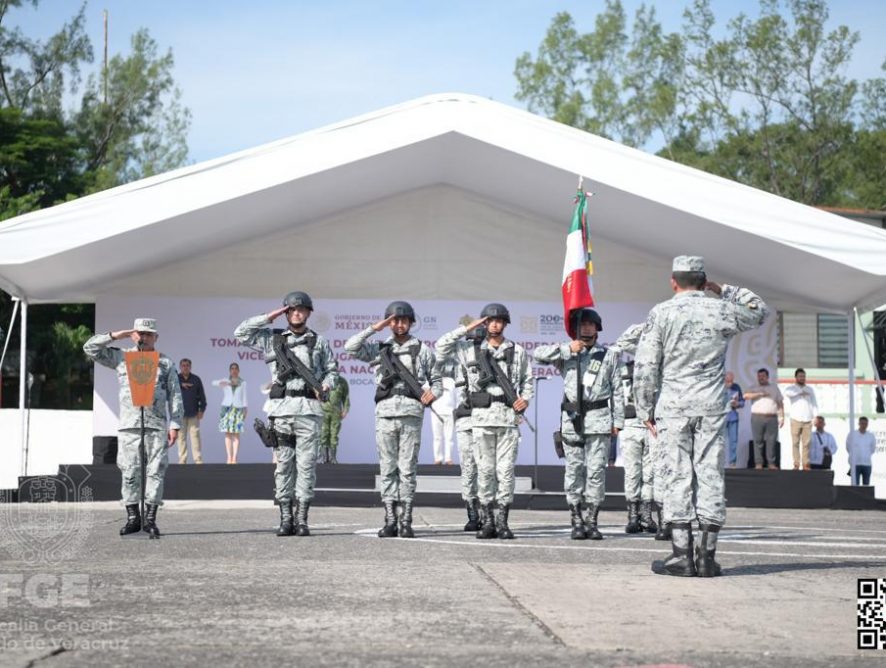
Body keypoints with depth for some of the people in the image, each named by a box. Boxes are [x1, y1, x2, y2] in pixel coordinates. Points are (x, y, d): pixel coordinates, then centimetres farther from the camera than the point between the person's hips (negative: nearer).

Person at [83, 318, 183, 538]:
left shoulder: (166, 364, 12)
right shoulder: (121, 358, 14)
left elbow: (175, 396, 8)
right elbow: (90, 348, 11)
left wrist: (175, 424, -1)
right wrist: (115, 336, 5)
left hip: (157, 425, -1)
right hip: (129, 426, 1)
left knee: (155, 472, -4)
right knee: (129, 472, -1)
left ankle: (150, 518, -1)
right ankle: (132, 517, 4)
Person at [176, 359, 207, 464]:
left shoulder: (196, 379, 10)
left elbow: (202, 395, 11)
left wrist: (202, 409, 5)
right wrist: (181, 385, -14)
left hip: (193, 413, 0)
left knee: (195, 436, -3)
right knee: (181, 437, 0)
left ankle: (198, 460, -2)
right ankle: (182, 460, 3)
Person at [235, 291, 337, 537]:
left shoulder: (319, 342, 12)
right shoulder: (272, 339, 12)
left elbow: (332, 369, 17)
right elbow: (240, 333, 7)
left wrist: (325, 386, -3)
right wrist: (268, 317, 3)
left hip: (308, 408, -1)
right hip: (281, 408, 1)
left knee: (306, 464, -3)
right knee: (283, 464, 2)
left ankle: (302, 519, -1)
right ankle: (285, 519, 5)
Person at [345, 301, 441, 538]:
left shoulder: (422, 350, 12)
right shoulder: (379, 349, 14)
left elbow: (436, 380, 14)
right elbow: (351, 347, 2)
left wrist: (433, 393, -7)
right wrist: (374, 329, 1)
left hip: (411, 414, -1)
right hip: (385, 413, 1)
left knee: (407, 469, -2)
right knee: (387, 469, 2)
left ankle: (405, 522, 1)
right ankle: (390, 521, 6)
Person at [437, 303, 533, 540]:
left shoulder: (517, 351, 10)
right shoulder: (471, 349, 8)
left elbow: (527, 379, 19)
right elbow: (441, 346, 4)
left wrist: (525, 398, 1)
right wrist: (466, 329, 2)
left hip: (509, 415, 0)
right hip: (482, 416, 0)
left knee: (506, 469, -1)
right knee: (485, 469, 2)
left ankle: (502, 521, 3)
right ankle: (487, 521, 7)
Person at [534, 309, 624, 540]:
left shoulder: (609, 355, 11)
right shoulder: (567, 353, 13)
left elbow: (617, 390, 9)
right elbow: (539, 354, 0)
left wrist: (617, 421, 4)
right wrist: (567, 349, -6)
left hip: (599, 417, -1)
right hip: (572, 417, 1)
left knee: (596, 470, -4)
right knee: (574, 469, 0)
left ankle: (592, 521, 1)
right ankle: (576, 521, 4)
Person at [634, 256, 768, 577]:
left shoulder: (661, 313, -3)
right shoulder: (721, 311, 2)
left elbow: (645, 367, -5)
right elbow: (760, 311, 24)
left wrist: (645, 410, 4)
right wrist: (722, 289, 21)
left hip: (673, 407, -1)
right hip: (712, 408, 1)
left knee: (678, 476, 0)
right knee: (711, 476, 3)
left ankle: (681, 554, -4)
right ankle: (707, 556, 2)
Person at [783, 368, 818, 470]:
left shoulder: (810, 390, 18)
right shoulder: (791, 388, 6)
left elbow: (814, 404, 14)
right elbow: (787, 393, -19)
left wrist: (815, 416, 1)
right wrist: (801, 392, -13)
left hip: (808, 420, 3)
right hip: (796, 420, -2)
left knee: (806, 443, -3)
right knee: (796, 443, -6)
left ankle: (805, 464, -3)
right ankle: (796, 464, -6)